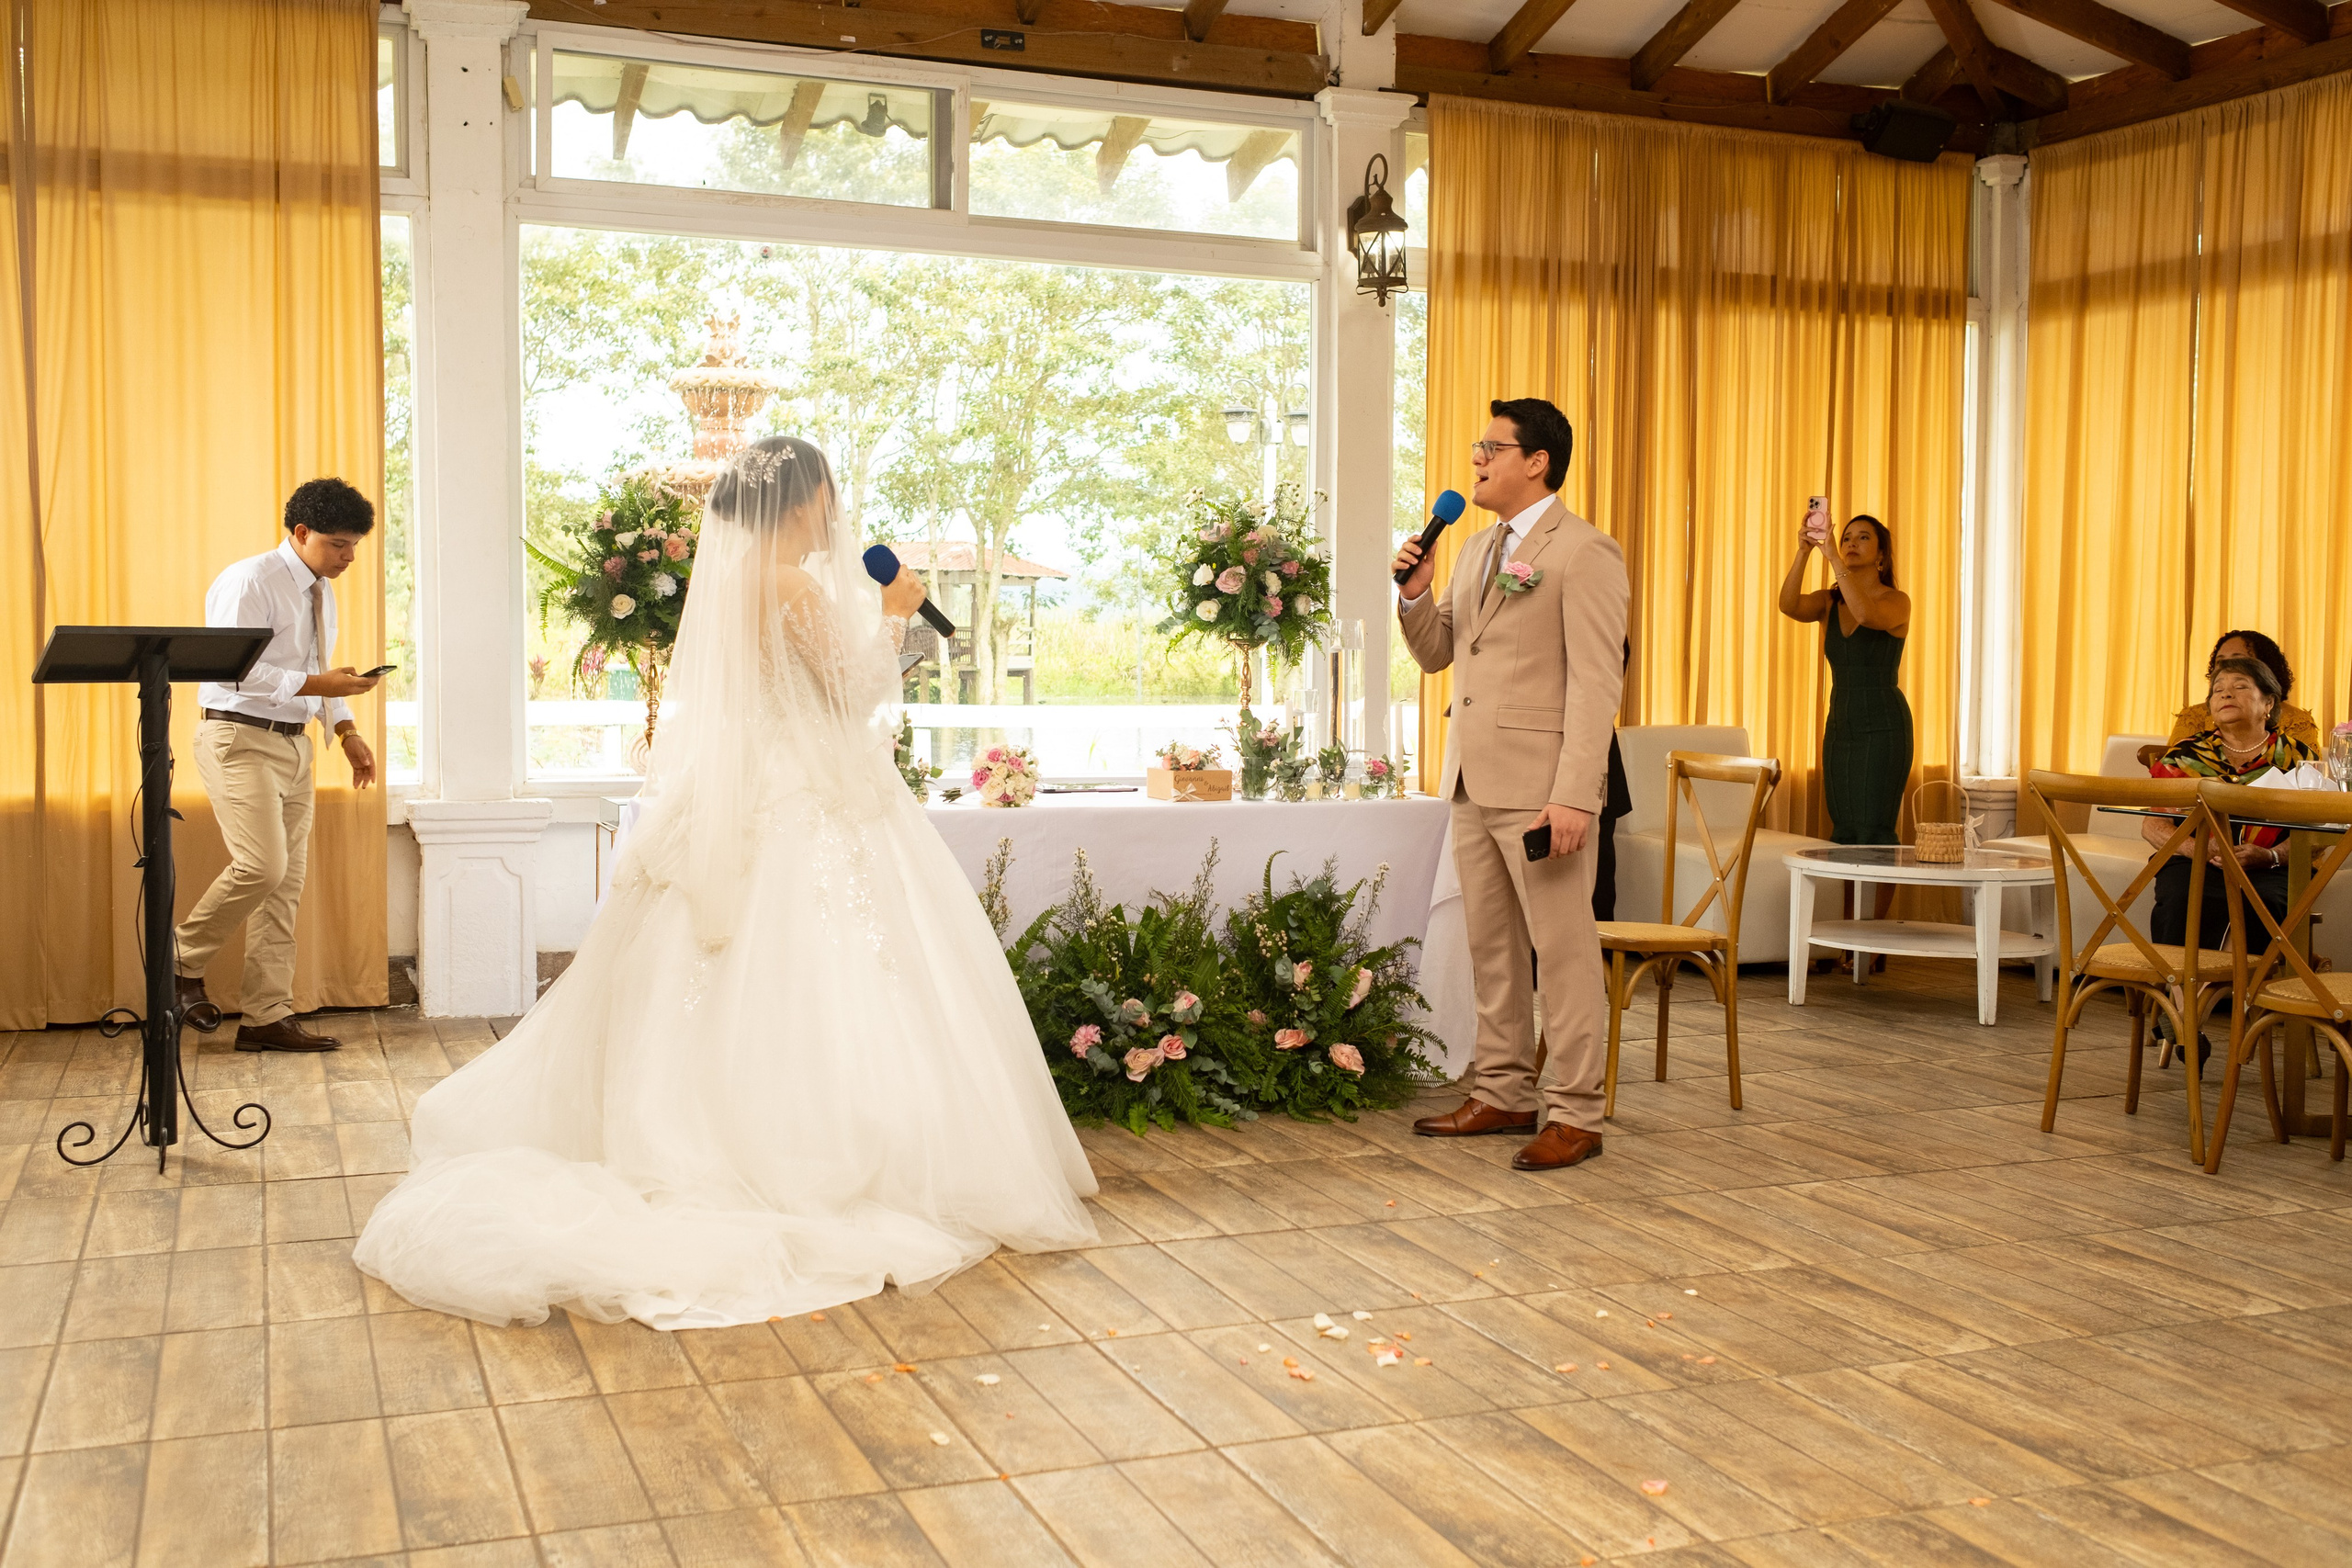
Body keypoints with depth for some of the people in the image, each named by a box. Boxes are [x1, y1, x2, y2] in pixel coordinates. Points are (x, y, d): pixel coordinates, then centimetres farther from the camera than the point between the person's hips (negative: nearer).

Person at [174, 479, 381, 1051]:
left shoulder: (320, 591, 14)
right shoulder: (249, 582, -13)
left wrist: (347, 730, 10)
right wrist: (316, 684, -24)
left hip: (293, 745, 9)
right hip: (239, 740, -9)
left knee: (287, 883, 6)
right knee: (262, 865, -20)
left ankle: (266, 1017, 11)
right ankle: (182, 959, 6)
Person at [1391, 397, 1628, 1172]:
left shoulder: (1584, 552, -9)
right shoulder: (1477, 548, 17)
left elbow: (1597, 682, -15)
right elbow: (1436, 652, 21)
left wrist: (1574, 796, -22)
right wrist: (1414, 593, 1)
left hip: (1541, 789, -8)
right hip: (1474, 785, 8)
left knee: (1563, 952, -1)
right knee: (1492, 951, 14)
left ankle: (1575, 1115, 5)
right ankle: (1503, 1095, 24)